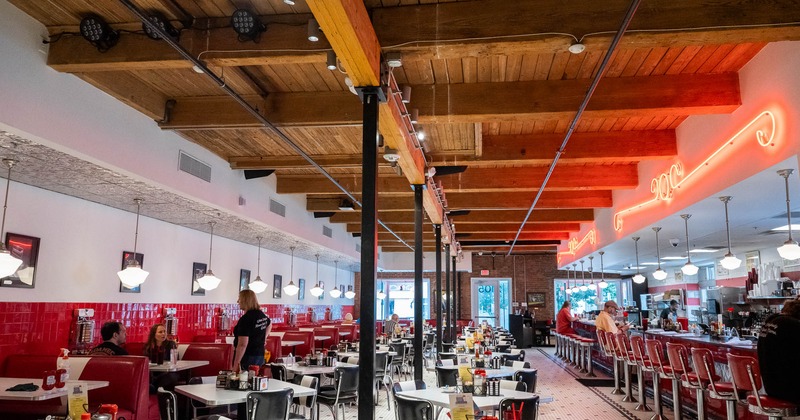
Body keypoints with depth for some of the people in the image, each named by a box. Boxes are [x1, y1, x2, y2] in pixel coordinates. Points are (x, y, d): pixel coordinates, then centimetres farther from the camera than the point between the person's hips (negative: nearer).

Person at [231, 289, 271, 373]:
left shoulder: (245, 319, -19)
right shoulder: (262, 315, 6)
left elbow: (242, 345, -23)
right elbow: (269, 324, 30)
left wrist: (235, 365, -21)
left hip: (247, 357, -8)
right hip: (260, 355, 8)